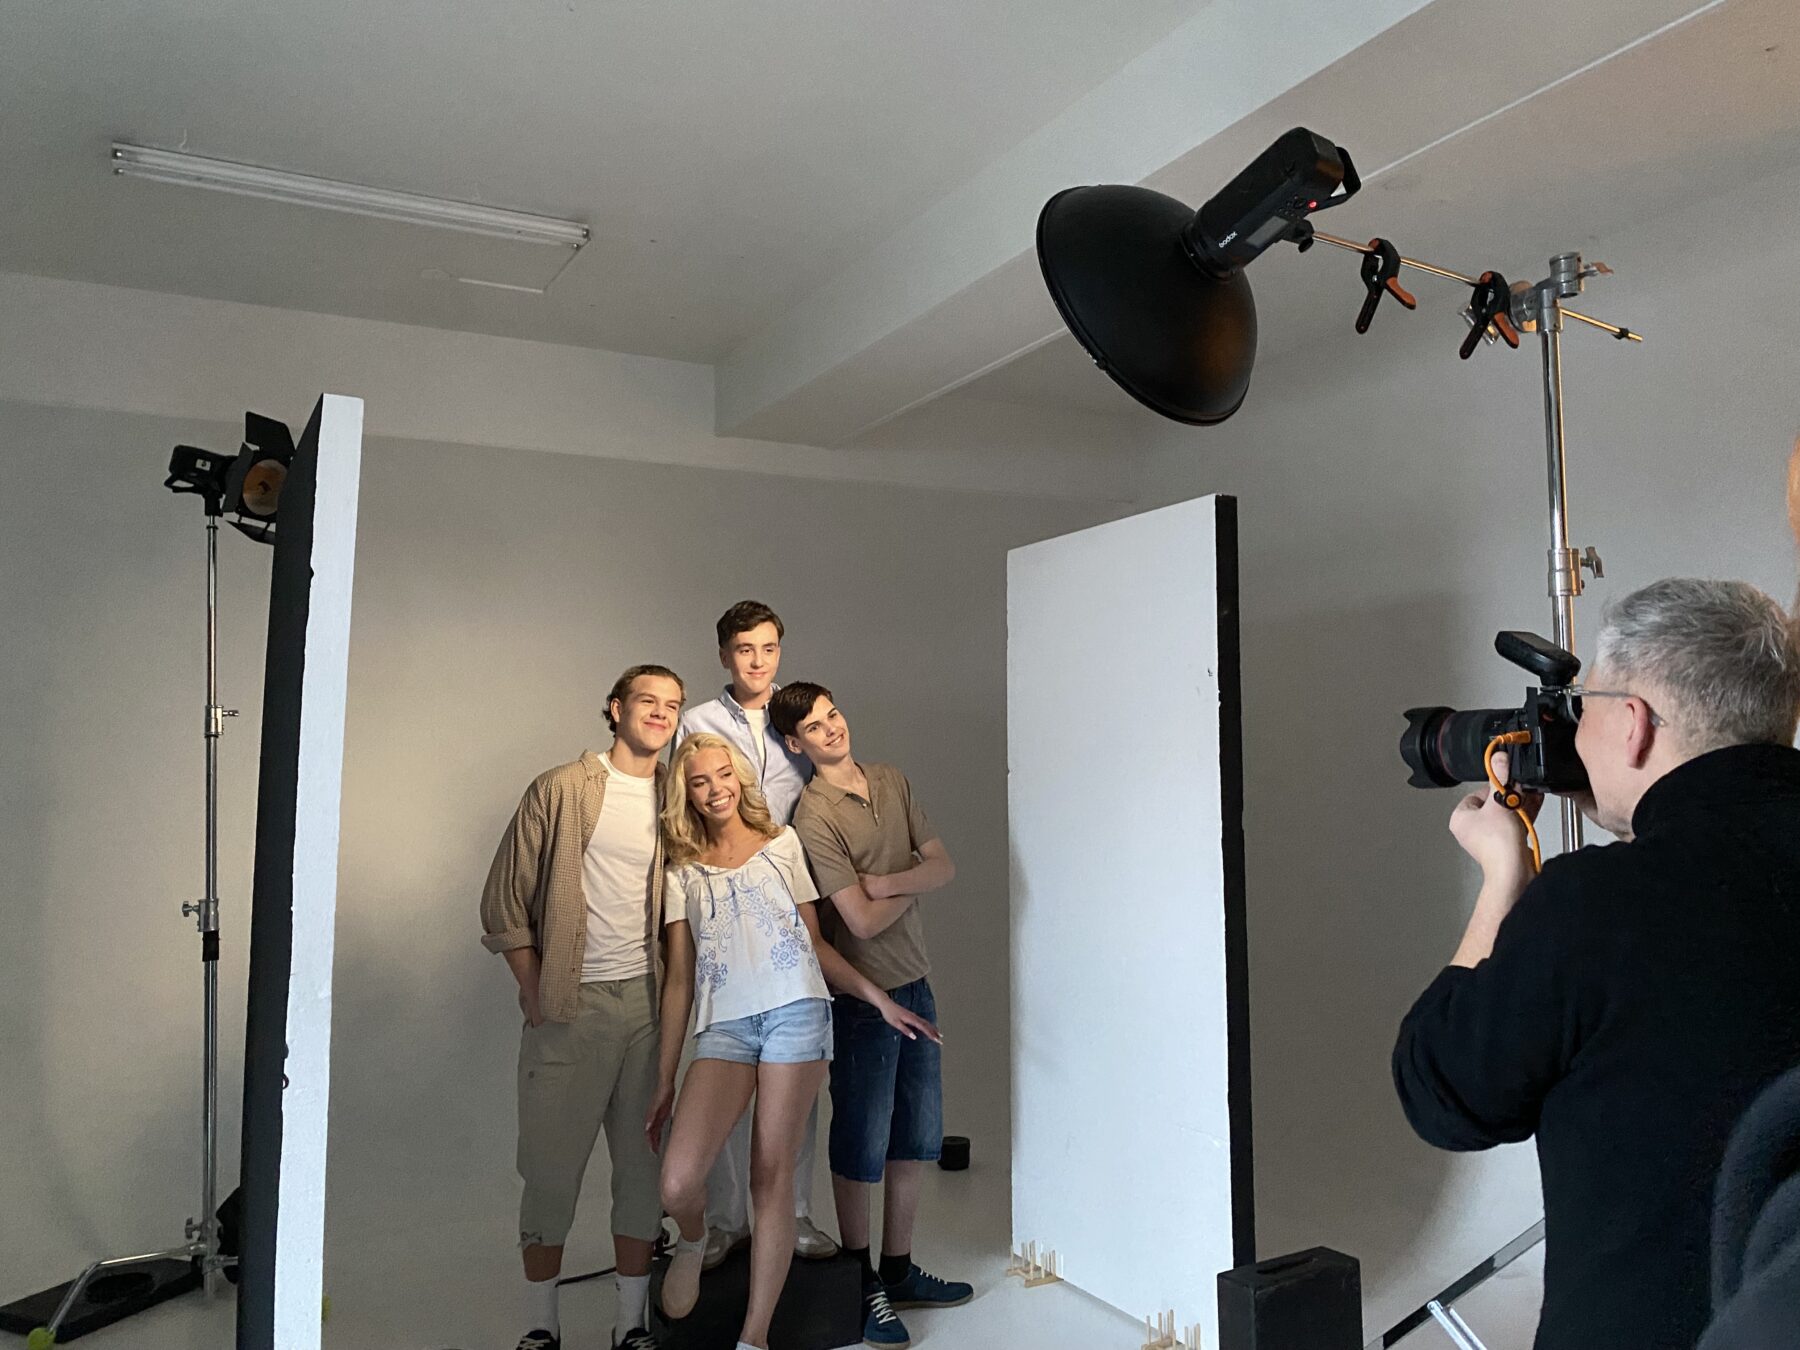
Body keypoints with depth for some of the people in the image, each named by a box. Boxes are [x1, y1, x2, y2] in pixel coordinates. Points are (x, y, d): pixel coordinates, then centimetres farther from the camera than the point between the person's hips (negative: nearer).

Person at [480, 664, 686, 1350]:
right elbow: (504, 901, -1)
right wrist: (535, 992, -4)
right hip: (569, 1008, -3)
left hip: (647, 1004, 3)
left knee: (643, 1162, 8)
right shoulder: (561, 790, -1)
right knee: (553, 1165, 3)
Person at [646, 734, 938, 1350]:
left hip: (795, 1014, 0)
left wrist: (879, 998, 6)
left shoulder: (783, 843, 15)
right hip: (723, 1027, 1)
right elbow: (678, 978, 13)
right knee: (677, 1183, -16)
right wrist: (664, 1080, 10)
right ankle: (693, 1241, 21)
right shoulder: (683, 871, 15)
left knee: (773, 1173, -2)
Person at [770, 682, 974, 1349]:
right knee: (862, 1143, 6)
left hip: (915, 982, 7)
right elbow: (862, 920, -20)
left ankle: (899, 1270, 31)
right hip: (861, 994, -7)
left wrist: (886, 881, -15)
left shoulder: (892, 781, 6)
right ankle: (862, 1284, 23)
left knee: (916, 1138, 15)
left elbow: (944, 864, 2)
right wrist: (915, 885, -4)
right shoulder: (813, 816, -16)